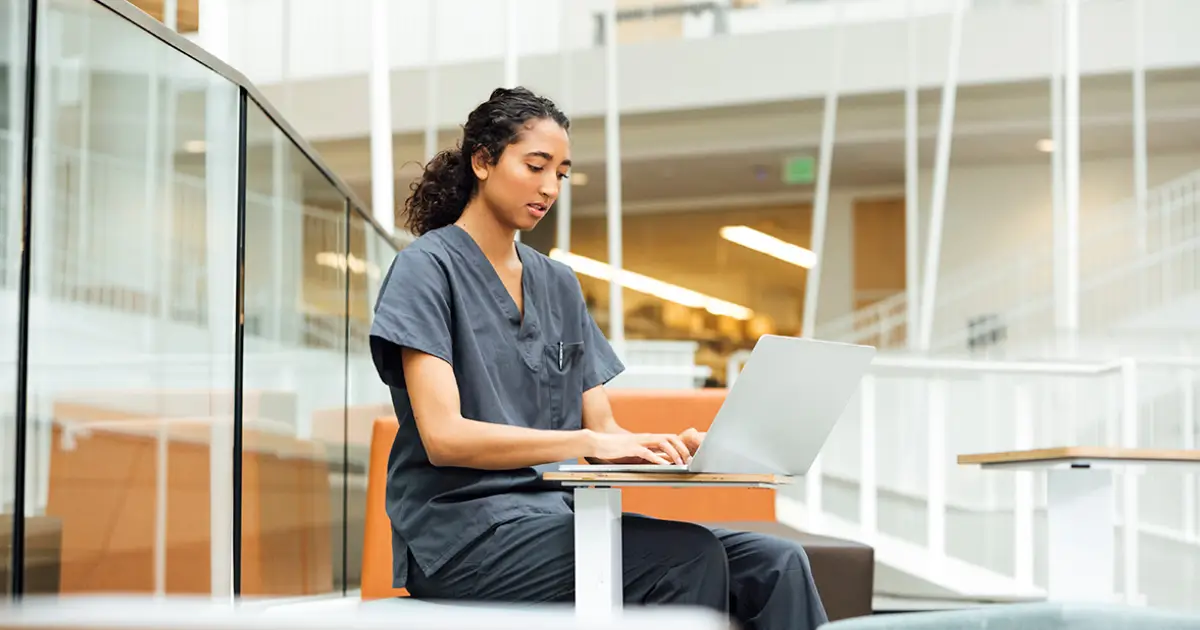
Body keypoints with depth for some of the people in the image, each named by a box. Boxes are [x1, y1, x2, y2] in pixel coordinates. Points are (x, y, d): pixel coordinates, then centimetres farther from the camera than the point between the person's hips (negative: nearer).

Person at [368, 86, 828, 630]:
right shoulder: (427, 268, -3)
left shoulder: (559, 284, 19)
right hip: (466, 534, -7)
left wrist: (674, 446, -8)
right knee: (690, 559, -29)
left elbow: (601, 426, 14)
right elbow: (443, 435, -14)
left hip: (558, 516, 7)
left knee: (774, 565, -15)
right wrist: (586, 443, -24)